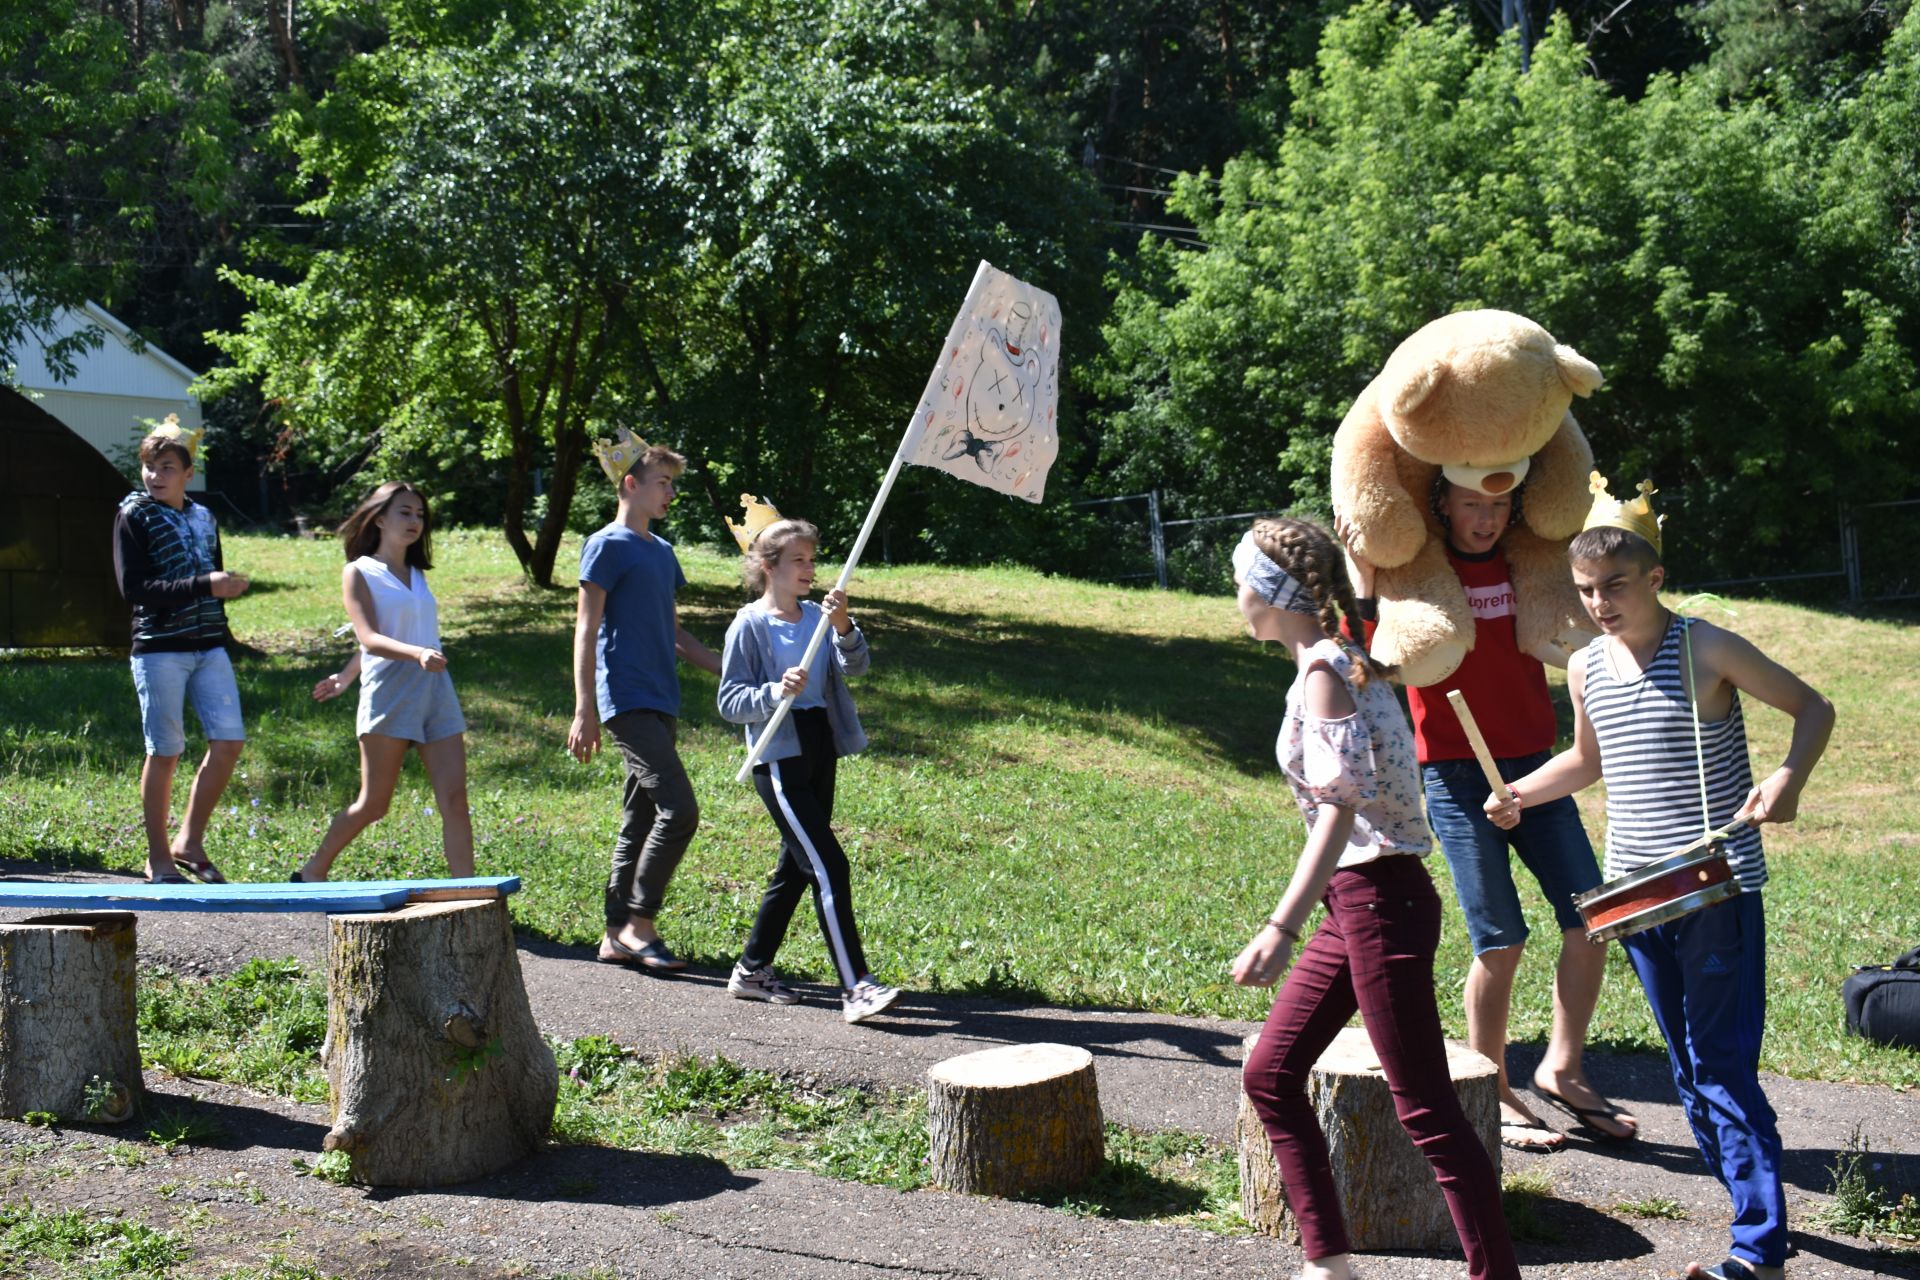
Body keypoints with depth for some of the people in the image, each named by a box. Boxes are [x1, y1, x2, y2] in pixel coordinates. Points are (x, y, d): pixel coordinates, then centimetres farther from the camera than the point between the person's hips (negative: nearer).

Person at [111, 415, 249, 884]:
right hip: (159, 648, -5)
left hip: (209, 647, 6)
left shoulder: (203, 518, 13)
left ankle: (189, 842, 12)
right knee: (165, 752, -1)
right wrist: (203, 586, -20)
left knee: (229, 740, -2)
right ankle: (159, 859, 10)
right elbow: (134, 589, -14)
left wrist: (227, 586, 6)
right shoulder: (133, 516, -4)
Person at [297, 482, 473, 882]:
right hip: (389, 694, -5)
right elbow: (370, 638, -13)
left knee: (454, 799, -6)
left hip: (436, 690, 5)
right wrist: (417, 654, -31)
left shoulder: (417, 574, 18)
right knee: (373, 804, 2)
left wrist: (347, 675, 29)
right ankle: (312, 872, 23)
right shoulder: (359, 572, 0)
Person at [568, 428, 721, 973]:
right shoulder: (608, 546, -6)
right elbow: (586, 630, -9)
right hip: (627, 698, -8)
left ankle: (618, 935, 15)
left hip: (660, 701, 8)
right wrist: (584, 710, -14)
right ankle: (638, 925, -6)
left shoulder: (662, 551, 18)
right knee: (678, 810, -15)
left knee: (641, 820, 9)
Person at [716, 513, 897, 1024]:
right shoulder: (750, 625, -6)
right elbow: (729, 702, -9)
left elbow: (854, 666, -5)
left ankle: (752, 970, 28)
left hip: (820, 755, 7)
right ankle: (855, 987, -12)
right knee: (828, 867, -13)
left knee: (796, 868, 14)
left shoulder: (817, 616, 9)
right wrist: (775, 692, -26)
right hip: (780, 762, -7)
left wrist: (844, 628, -24)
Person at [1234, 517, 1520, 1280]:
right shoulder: (1345, 660, 13)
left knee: (1424, 1109, -5)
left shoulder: (1324, 672, -15)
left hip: (1379, 900, -10)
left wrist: (1282, 928, -32)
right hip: (1357, 903, 10)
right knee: (1269, 1074, 13)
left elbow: (1340, 803, -25)